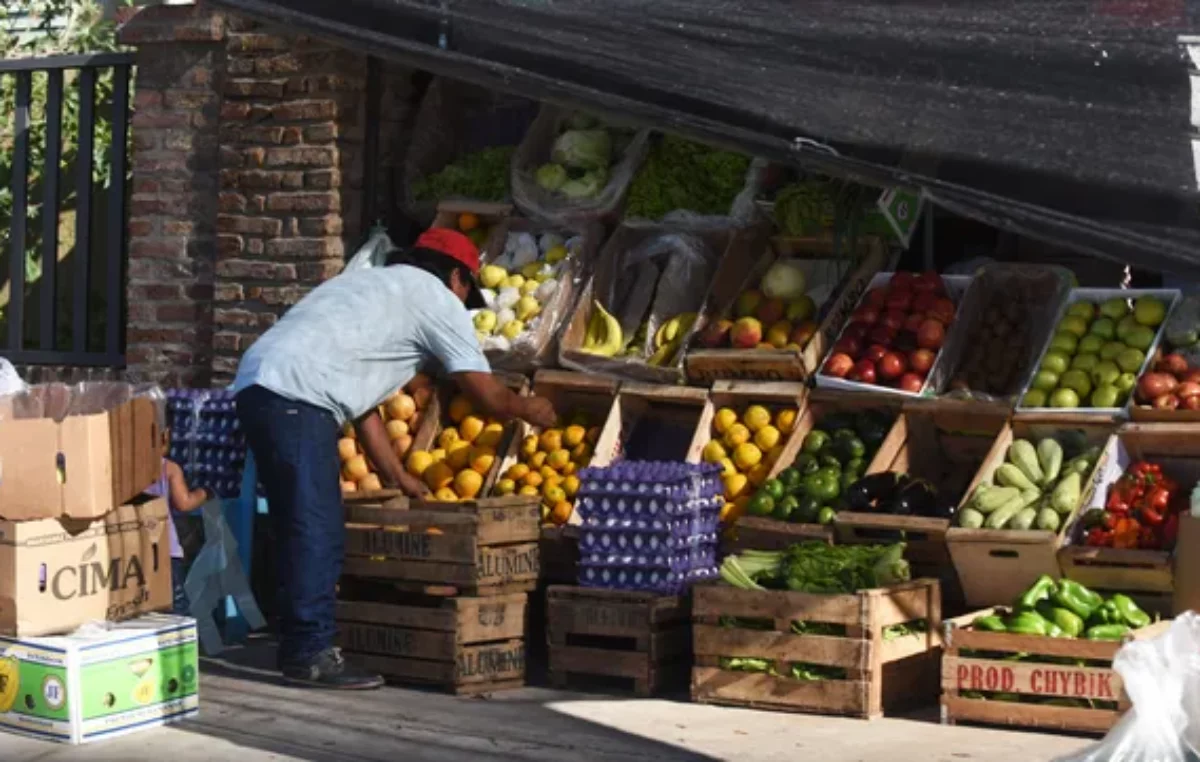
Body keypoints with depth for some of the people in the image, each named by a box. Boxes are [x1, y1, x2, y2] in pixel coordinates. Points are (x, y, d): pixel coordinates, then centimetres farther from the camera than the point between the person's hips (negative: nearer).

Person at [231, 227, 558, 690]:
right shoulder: (436, 298, 5)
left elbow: (361, 401, 31)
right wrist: (528, 409, 28)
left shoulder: (375, 287, 31)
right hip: (294, 398, -10)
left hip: (255, 386, 10)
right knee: (318, 531, -8)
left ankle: (299, 648, 19)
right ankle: (310, 655, -7)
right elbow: (487, 396, 7)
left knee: (300, 529, 14)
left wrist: (396, 476, 33)